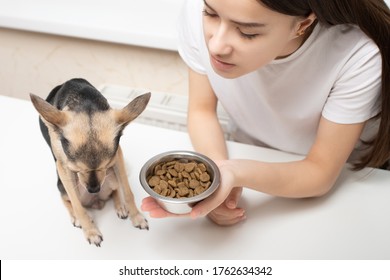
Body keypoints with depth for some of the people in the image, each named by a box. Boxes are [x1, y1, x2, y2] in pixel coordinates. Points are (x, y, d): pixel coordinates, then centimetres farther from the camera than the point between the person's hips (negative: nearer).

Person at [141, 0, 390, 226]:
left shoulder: (359, 55, -29)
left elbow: (321, 173, -21)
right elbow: (202, 110, -10)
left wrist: (235, 173, -37)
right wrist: (220, 170, -27)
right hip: (254, 161, 1)